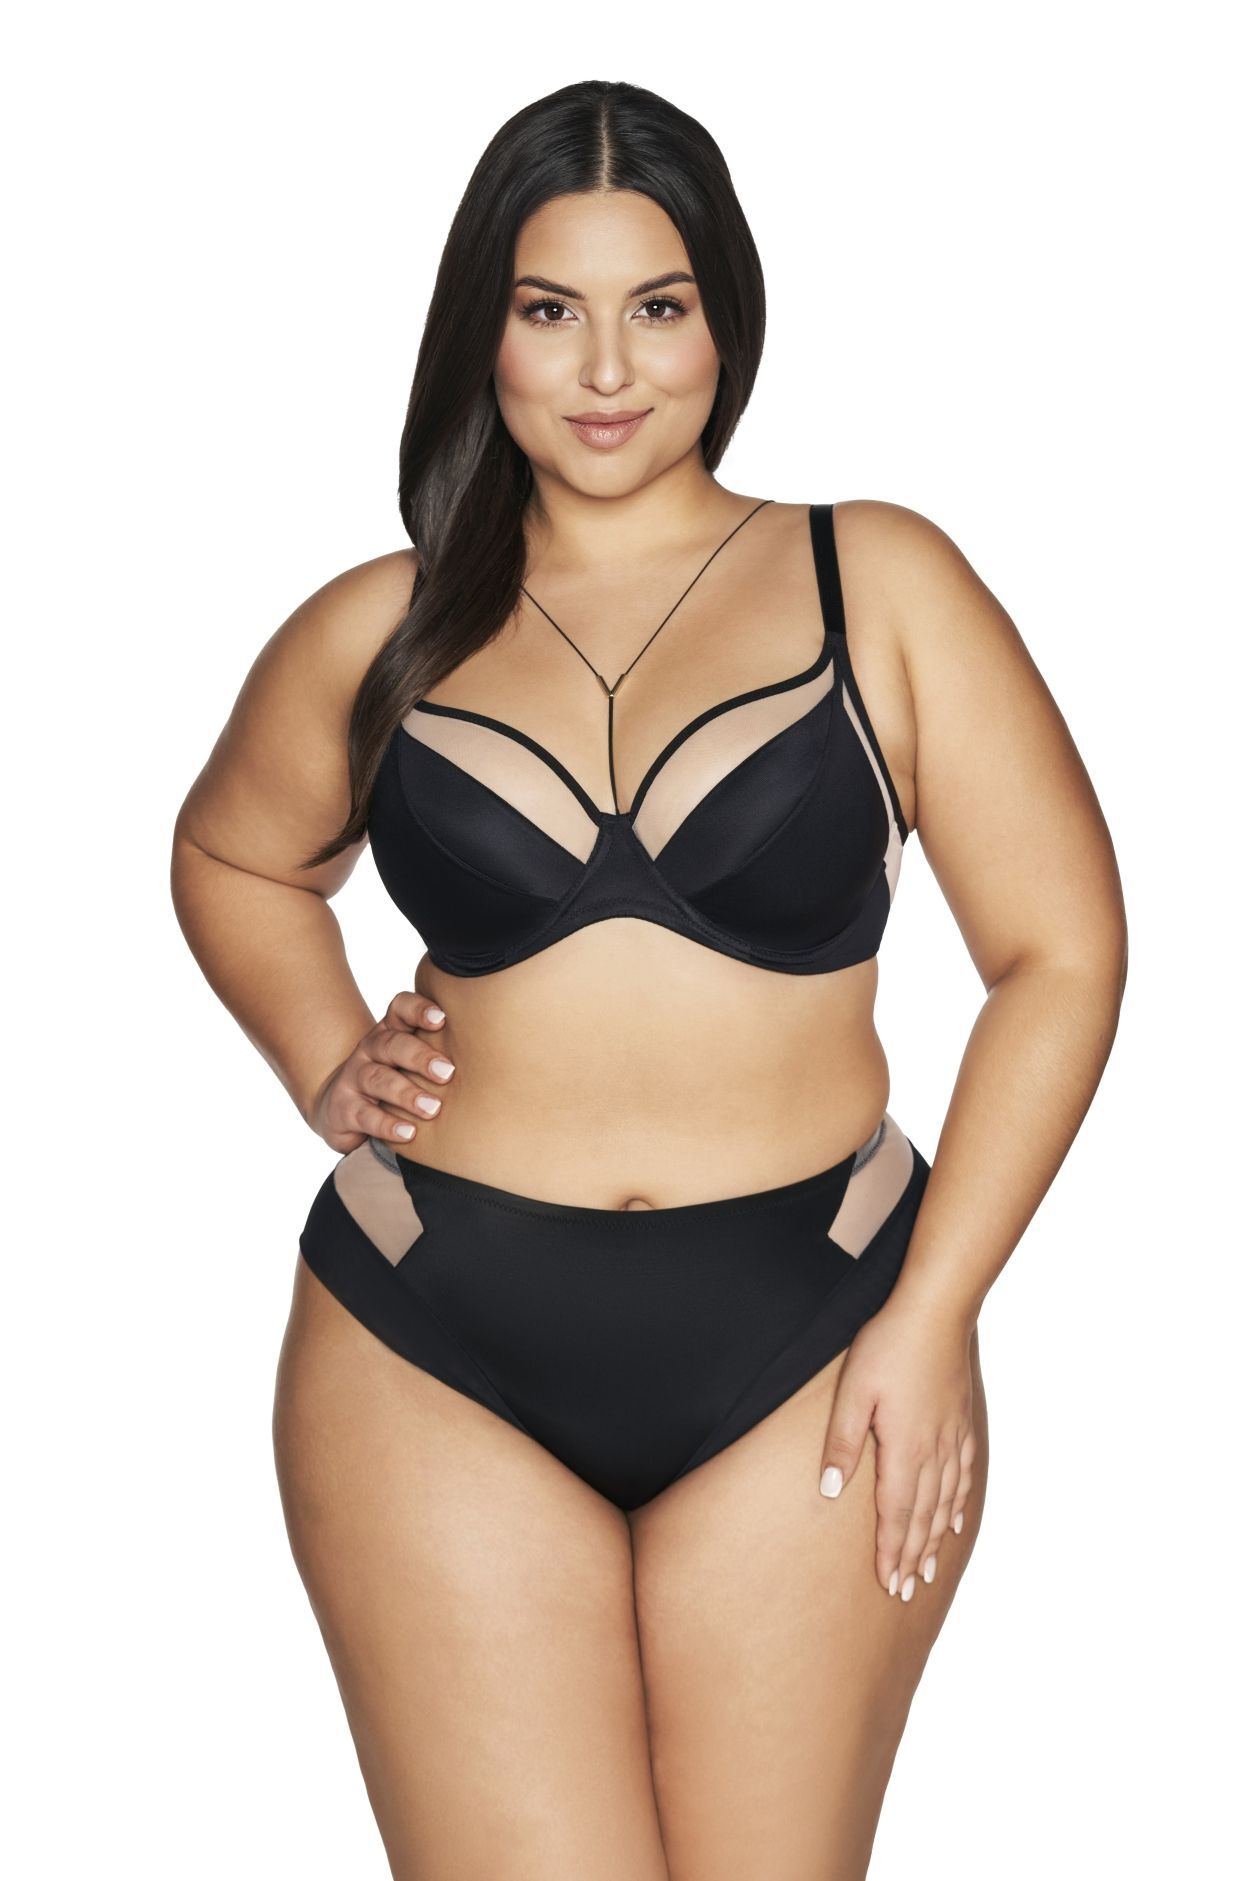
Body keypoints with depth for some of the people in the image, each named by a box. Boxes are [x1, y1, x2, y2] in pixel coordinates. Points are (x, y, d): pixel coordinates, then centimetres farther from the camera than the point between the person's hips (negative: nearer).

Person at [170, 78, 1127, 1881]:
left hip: (808, 1355, 0)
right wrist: (323, 1065, 8)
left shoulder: (880, 581, 1)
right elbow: (234, 858, 27)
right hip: (438, 1357, 1)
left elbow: (1061, 953, 0)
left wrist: (934, 1317, -6)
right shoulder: (380, 633, 7)